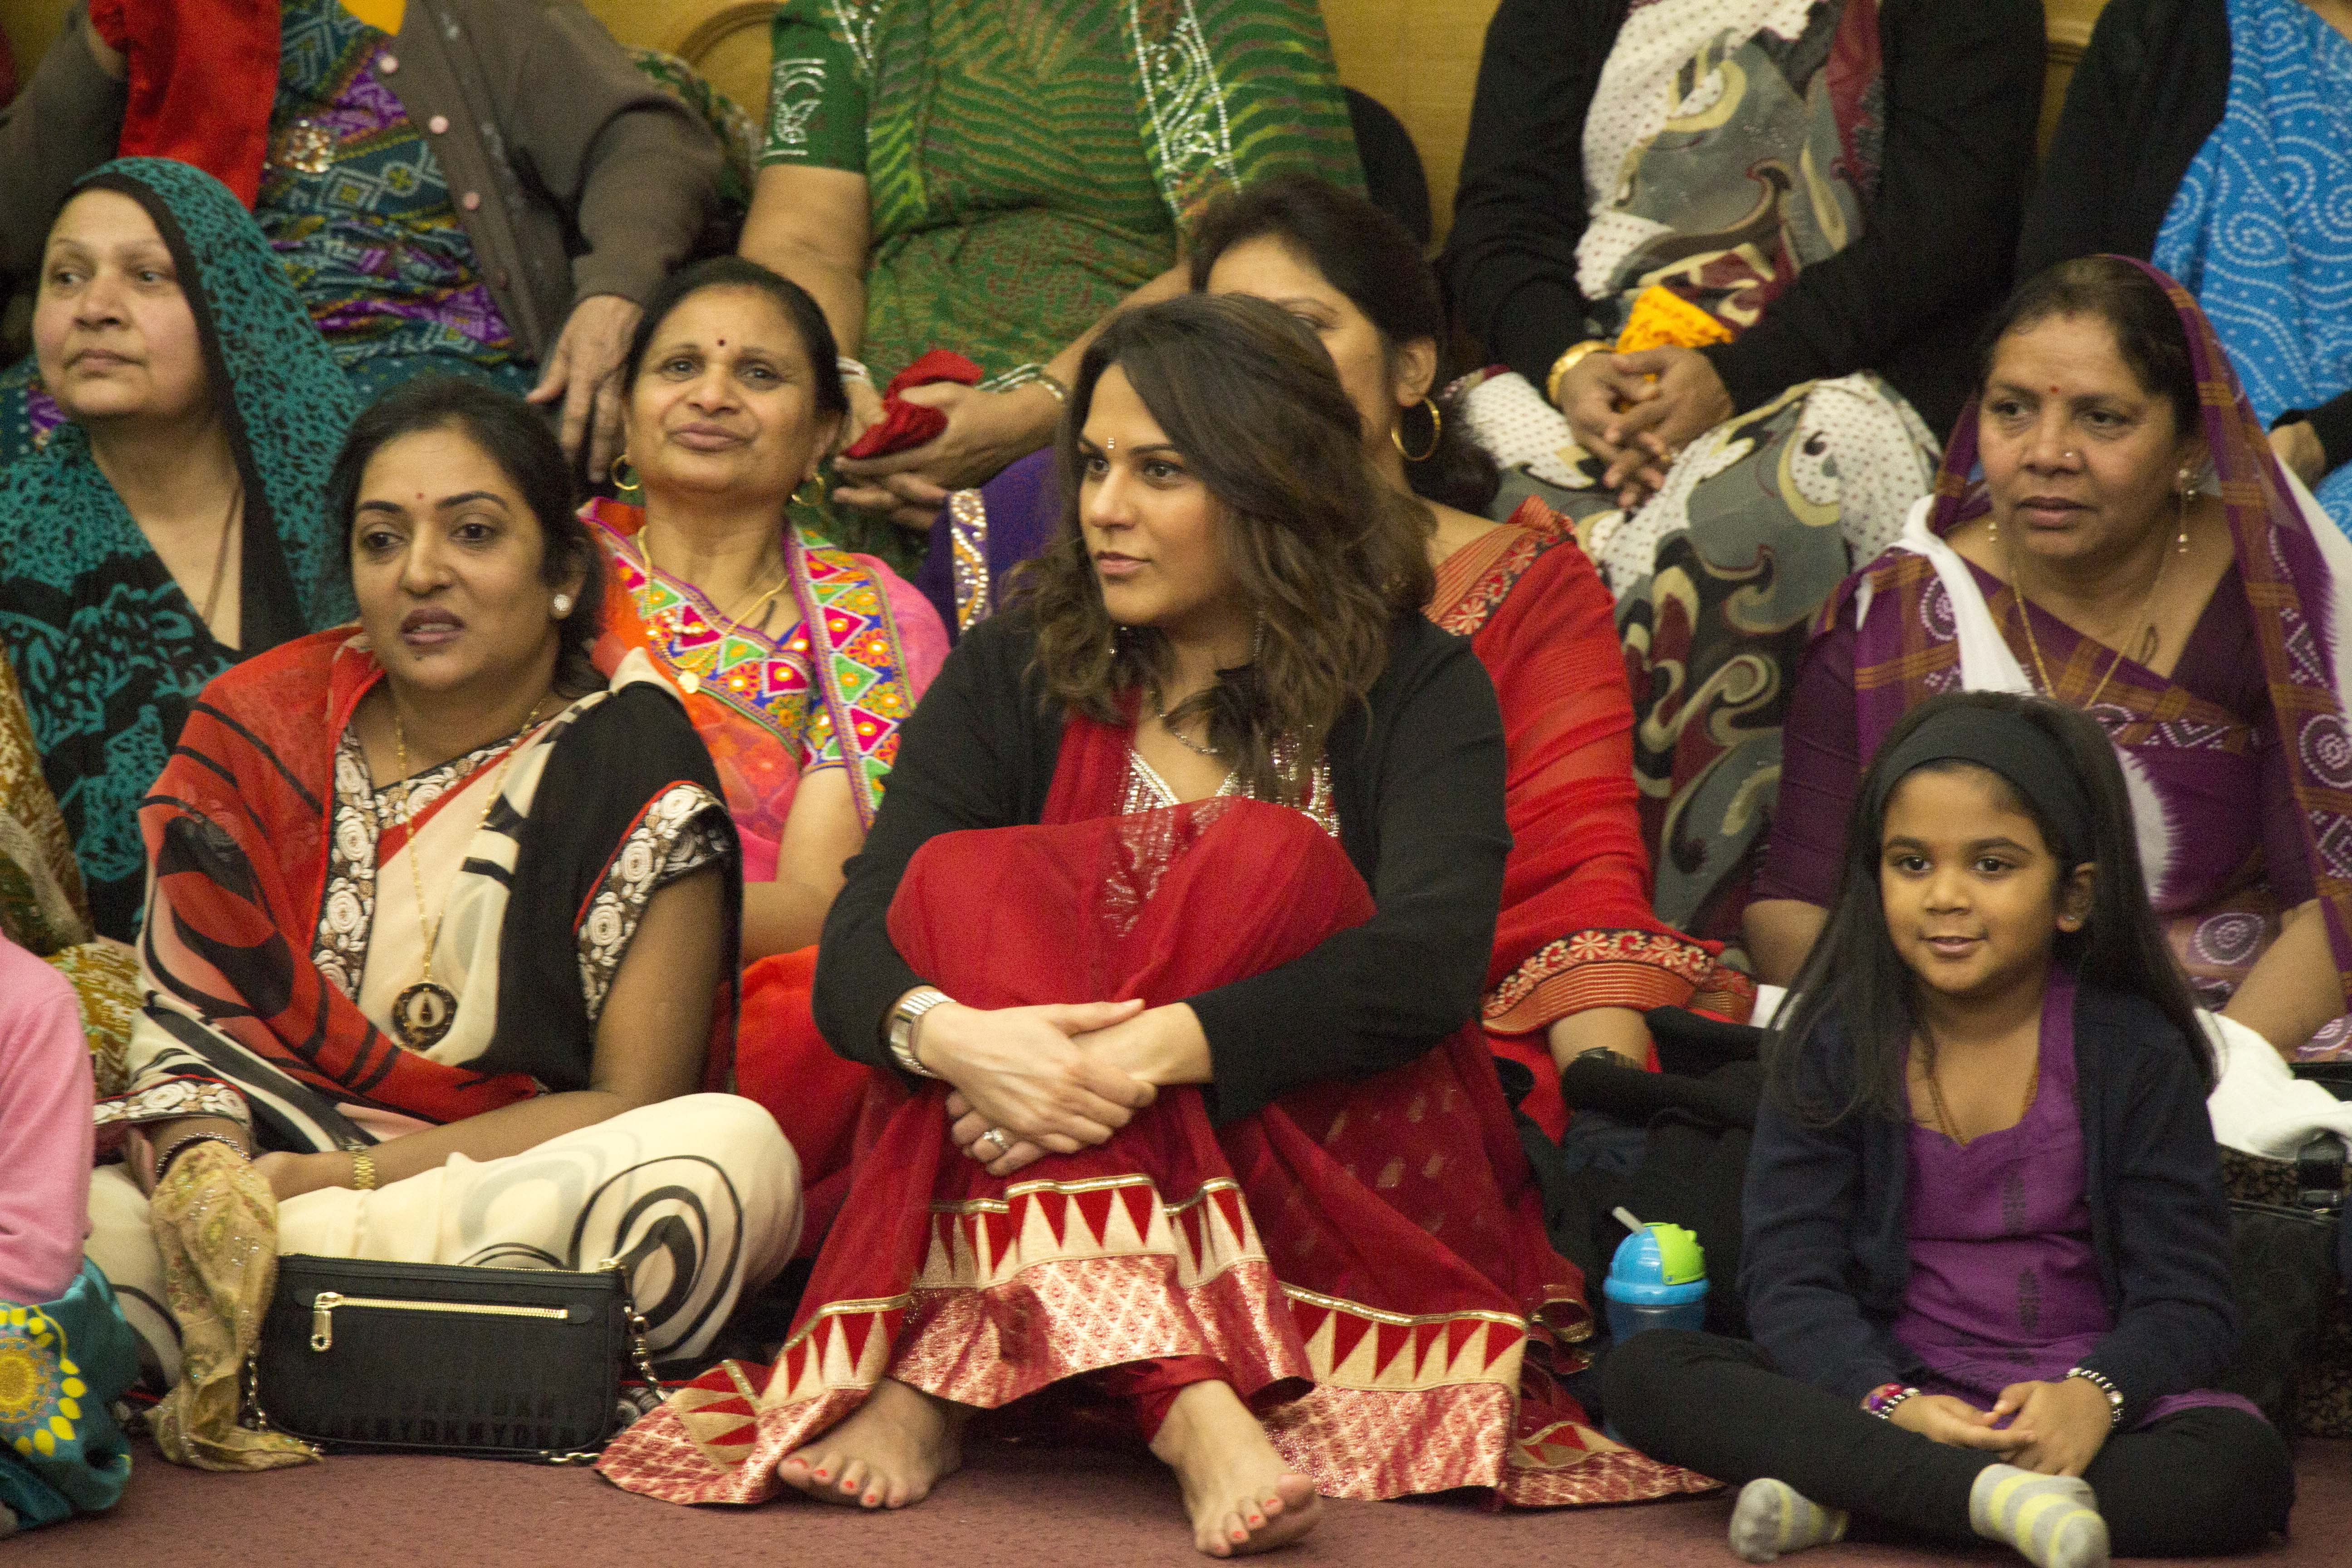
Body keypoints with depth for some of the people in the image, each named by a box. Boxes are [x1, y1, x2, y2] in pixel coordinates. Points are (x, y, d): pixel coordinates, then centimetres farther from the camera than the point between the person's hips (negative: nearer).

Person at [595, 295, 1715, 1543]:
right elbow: (853, 953, -6)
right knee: (976, 875, -23)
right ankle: (1187, 1406, -44)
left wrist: (1155, 1050, -32)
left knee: (1264, 862, -24)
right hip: (1007, 1215, 2)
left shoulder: (1414, 687, 2)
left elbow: (1432, 961, -17)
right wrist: (949, 1033, -31)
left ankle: (938, 1379, -33)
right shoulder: (1011, 676, 8)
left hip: (1337, 1202, -2)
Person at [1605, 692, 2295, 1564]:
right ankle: (1989, 1496, -36)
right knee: (1644, 1373, -23)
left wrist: (2095, 1394, -28)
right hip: (1894, 1387, 1)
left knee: (2244, 1470, -33)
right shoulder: (1833, 1044, 2)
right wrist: (1888, 1406, -26)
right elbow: (1792, 1280, -6)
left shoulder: (2134, 1052, -1)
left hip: (2071, 1401, -1)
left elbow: (2185, 1301, -5)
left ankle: (1837, 1496, -28)